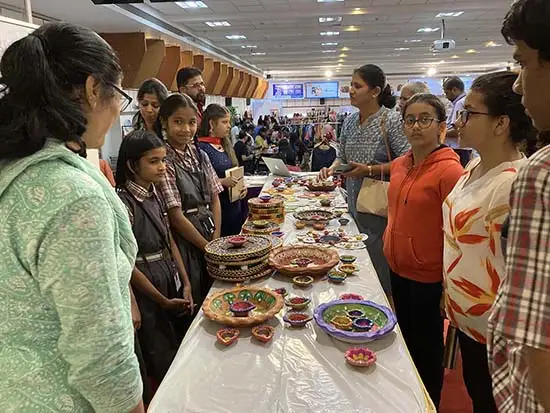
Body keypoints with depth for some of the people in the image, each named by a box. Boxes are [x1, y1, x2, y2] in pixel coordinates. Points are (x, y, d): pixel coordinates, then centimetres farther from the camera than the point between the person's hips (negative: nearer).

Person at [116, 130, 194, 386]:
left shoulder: (154, 194, 4)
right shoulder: (124, 204, -21)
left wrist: (186, 285, 1)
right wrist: (163, 301, -11)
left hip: (171, 286, 8)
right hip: (147, 292, -7)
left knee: (181, 353, 20)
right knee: (163, 366, 8)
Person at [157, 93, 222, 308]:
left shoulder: (200, 156, 5)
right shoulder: (164, 161, -15)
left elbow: (214, 199, 6)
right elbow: (176, 216, -16)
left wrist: (216, 240, -4)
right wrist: (207, 247, -10)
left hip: (210, 234, 6)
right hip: (184, 238, -6)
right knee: (193, 302, 6)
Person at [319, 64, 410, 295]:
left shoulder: (391, 120, -11)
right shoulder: (349, 122, 9)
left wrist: (370, 170, -21)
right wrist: (331, 169, -3)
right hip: (354, 201, 7)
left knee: (378, 261, 0)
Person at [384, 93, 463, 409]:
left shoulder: (449, 170, -19)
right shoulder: (399, 165, 3)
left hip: (428, 278, -7)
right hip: (398, 269, 7)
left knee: (427, 350, 12)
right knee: (405, 337, 24)